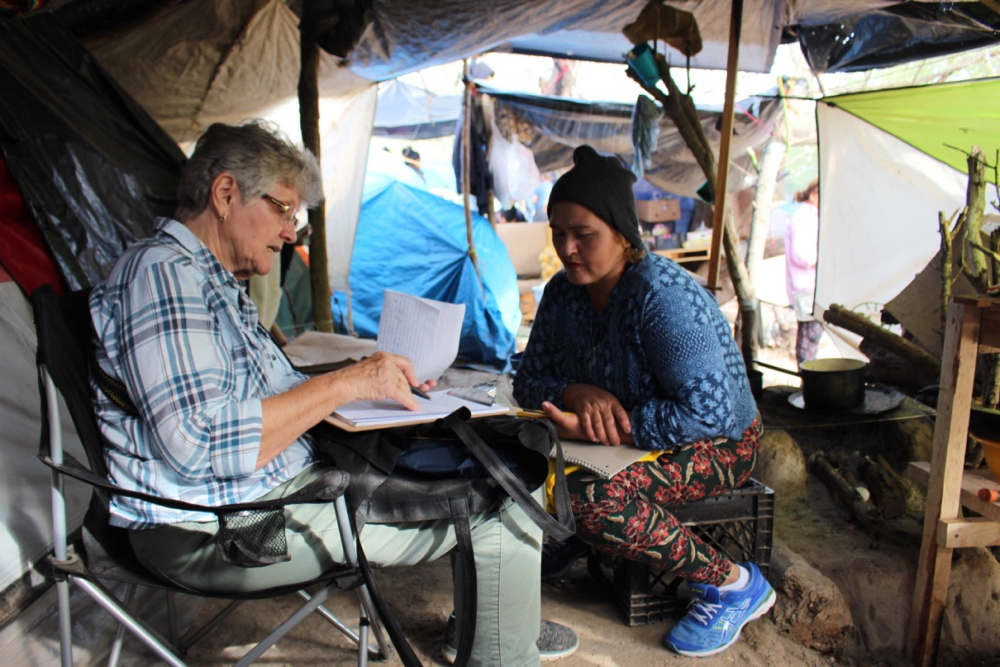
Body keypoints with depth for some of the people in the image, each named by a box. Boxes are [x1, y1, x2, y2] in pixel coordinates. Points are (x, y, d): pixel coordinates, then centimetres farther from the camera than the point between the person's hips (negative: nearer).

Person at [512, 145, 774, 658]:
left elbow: (708, 413, -33)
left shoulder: (663, 297, -28)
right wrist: (578, 393, -22)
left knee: (595, 501, -33)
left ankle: (734, 584, -13)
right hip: (626, 430, 7)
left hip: (717, 443, -6)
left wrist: (611, 427, -34)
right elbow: (531, 380, 0)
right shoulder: (563, 292, -5)